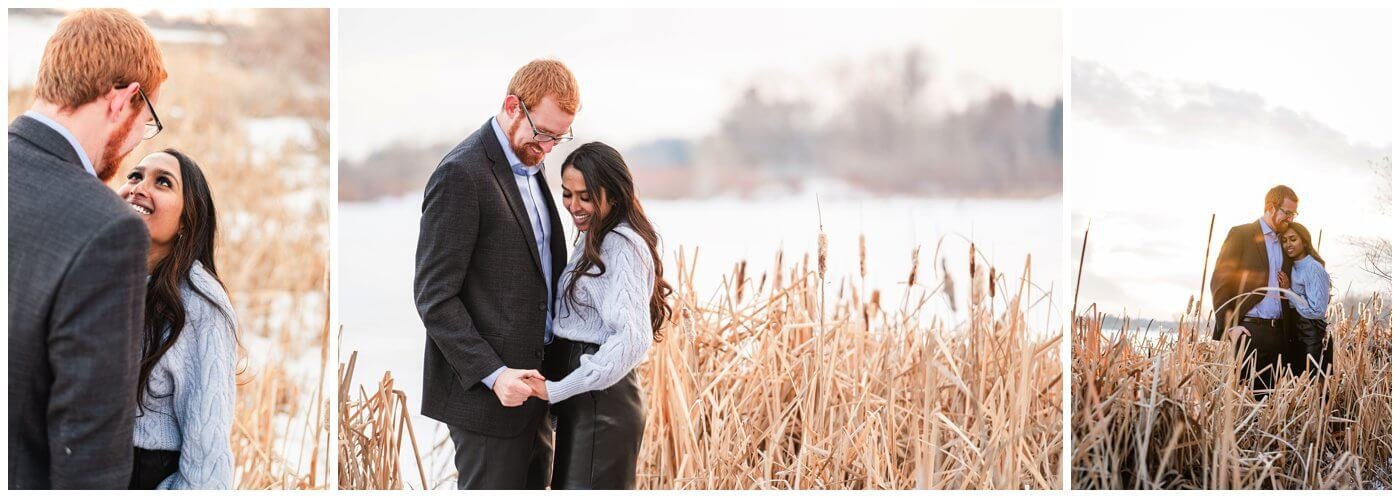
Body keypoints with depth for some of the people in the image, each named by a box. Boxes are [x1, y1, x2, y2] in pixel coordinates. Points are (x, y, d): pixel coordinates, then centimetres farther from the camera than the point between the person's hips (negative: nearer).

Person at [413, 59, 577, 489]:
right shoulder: (462, 173, -15)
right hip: (487, 389, -8)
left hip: (532, 379, 8)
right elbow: (434, 296, -17)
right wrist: (493, 374, -23)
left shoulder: (530, 164, 12)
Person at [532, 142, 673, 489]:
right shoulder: (594, 240, 14)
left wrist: (558, 389, -22)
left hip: (601, 402, -10)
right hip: (584, 399, 10)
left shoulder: (621, 246, -15)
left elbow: (633, 338, -26)